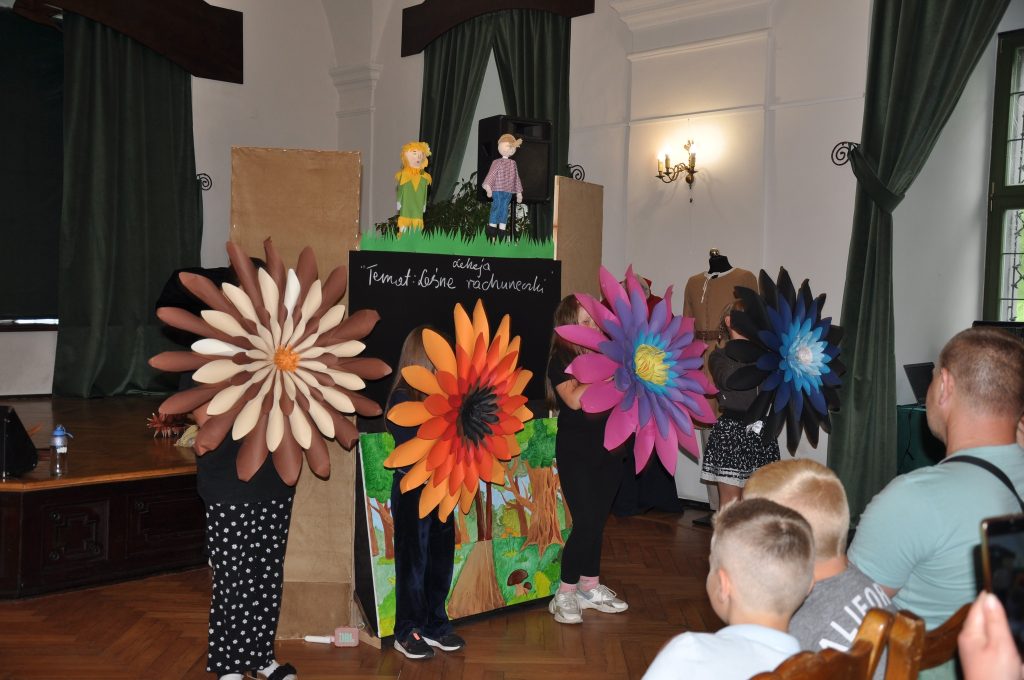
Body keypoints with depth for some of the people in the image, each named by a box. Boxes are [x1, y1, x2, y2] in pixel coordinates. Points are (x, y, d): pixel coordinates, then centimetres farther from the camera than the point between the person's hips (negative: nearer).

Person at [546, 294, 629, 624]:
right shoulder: (562, 360, -9)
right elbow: (574, 399, -24)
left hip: (608, 450, 5)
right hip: (576, 453, -5)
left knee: (598, 520, 12)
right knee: (586, 522, -8)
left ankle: (590, 587, 26)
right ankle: (565, 594, 5)